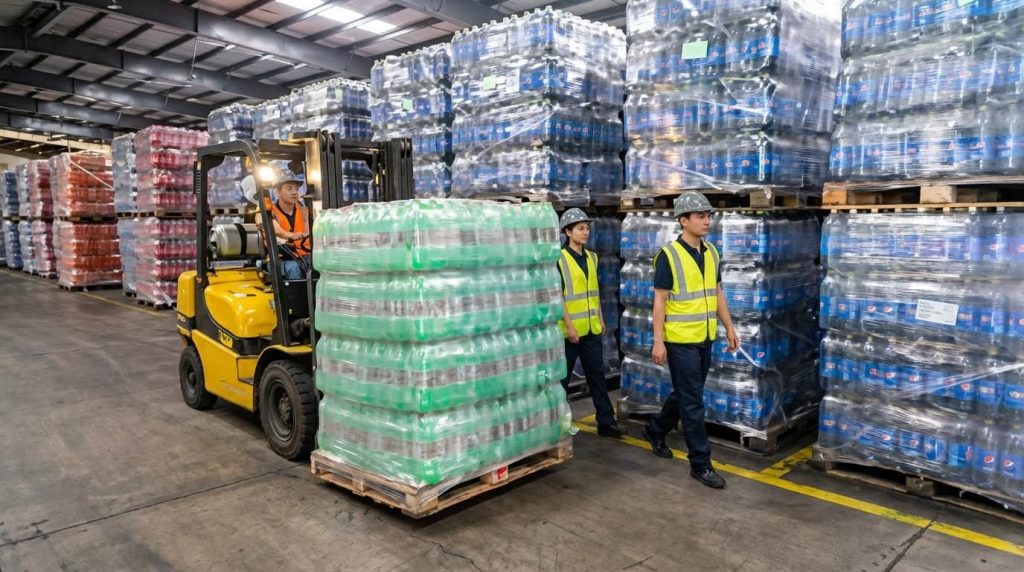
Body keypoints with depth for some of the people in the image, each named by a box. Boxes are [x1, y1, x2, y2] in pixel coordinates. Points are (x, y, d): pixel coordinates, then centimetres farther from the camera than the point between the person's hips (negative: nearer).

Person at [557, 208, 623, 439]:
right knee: (562, 377, 6)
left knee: (597, 374, 10)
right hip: (570, 330, -6)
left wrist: (600, 319, 14)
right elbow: (557, 296, -15)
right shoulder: (560, 259, -12)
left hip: (591, 329, 6)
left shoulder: (591, 257, 10)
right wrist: (569, 326, -17)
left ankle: (606, 422, 17)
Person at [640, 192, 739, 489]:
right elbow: (660, 301, -13)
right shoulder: (669, 255, -13)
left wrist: (729, 327, 12)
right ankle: (701, 464, 9)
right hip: (680, 341, -7)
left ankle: (655, 431, 40)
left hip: (705, 339, 7)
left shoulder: (712, 253, 7)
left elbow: (718, 294, 15)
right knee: (693, 402, -2)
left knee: (685, 395, 19)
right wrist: (658, 341, -16)